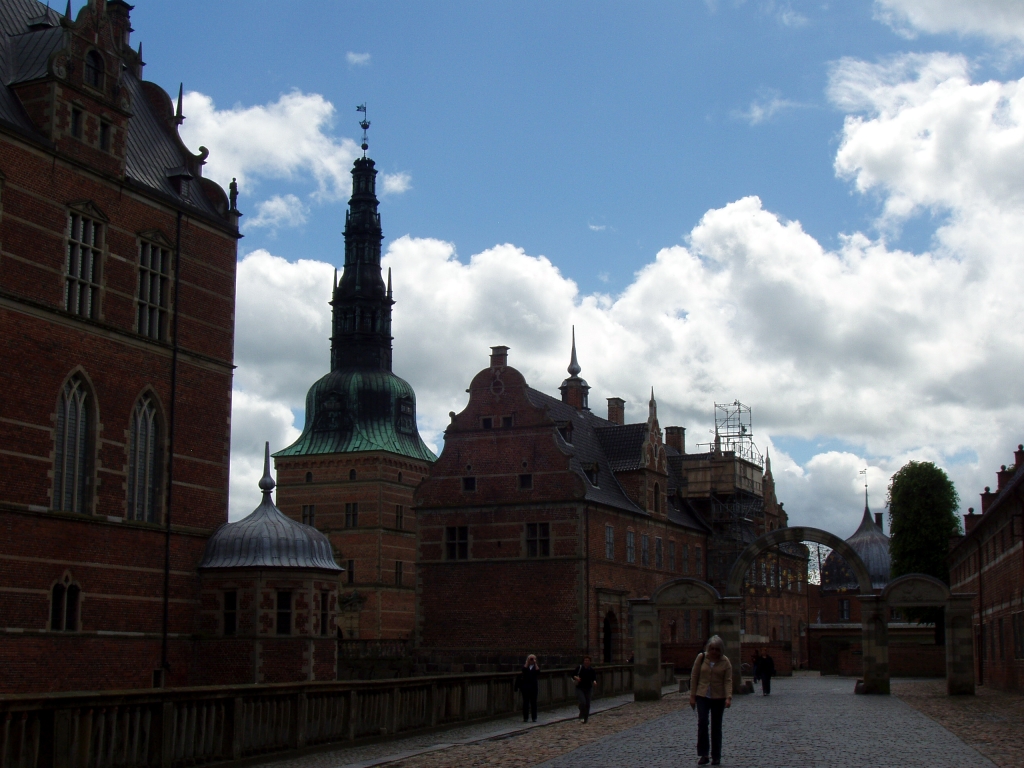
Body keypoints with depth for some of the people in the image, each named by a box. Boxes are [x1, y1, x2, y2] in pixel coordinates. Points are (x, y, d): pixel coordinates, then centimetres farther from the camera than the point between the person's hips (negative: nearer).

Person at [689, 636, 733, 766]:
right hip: (702, 696, 0)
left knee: (716, 726, 7)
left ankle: (716, 757, 15)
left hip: (718, 698, 0)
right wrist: (692, 696, -1)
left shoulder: (725, 661, -3)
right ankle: (703, 754, -7)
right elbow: (694, 677, 2)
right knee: (702, 722, -14)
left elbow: (728, 681, -6)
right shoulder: (701, 658, -1)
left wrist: (728, 697, -18)